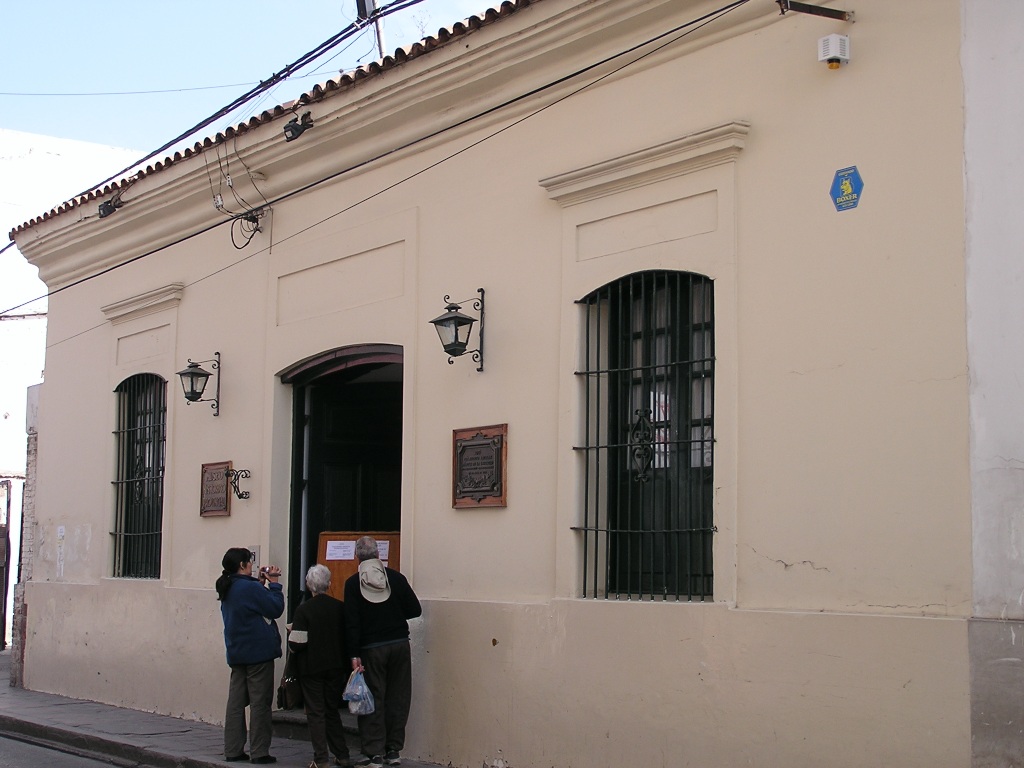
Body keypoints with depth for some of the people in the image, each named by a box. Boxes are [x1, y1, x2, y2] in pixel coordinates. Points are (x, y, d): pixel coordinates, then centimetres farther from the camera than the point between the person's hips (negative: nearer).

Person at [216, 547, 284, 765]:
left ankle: (233, 750, 12)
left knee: (236, 702, 9)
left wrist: (261, 583, 11)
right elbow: (276, 608, -14)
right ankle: (259, 751, 0)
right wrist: (274, 583, -4)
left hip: (237, 654, 8)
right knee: (260, 702, -2)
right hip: (258, 652, -8)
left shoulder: (227, 589, 8)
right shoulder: (250, 588, -18)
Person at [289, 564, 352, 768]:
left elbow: (296, 644, -16)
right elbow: (348, 638, 2)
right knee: (332, 710, 17)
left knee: (315, 713, 4)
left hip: (312, 668, -4)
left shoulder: (303, 610, -14)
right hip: (336, 667, 4)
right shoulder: (340, 608, -4)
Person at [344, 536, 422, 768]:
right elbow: (415, 610, 3)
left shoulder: (353, 583, -5)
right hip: (400, 644, 2)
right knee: (398, 698, 10)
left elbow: (352, 623, -9)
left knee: (373, 700, 4)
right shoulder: (395, 577, 0)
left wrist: (354, 655, -8)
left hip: (371, 649, -2)